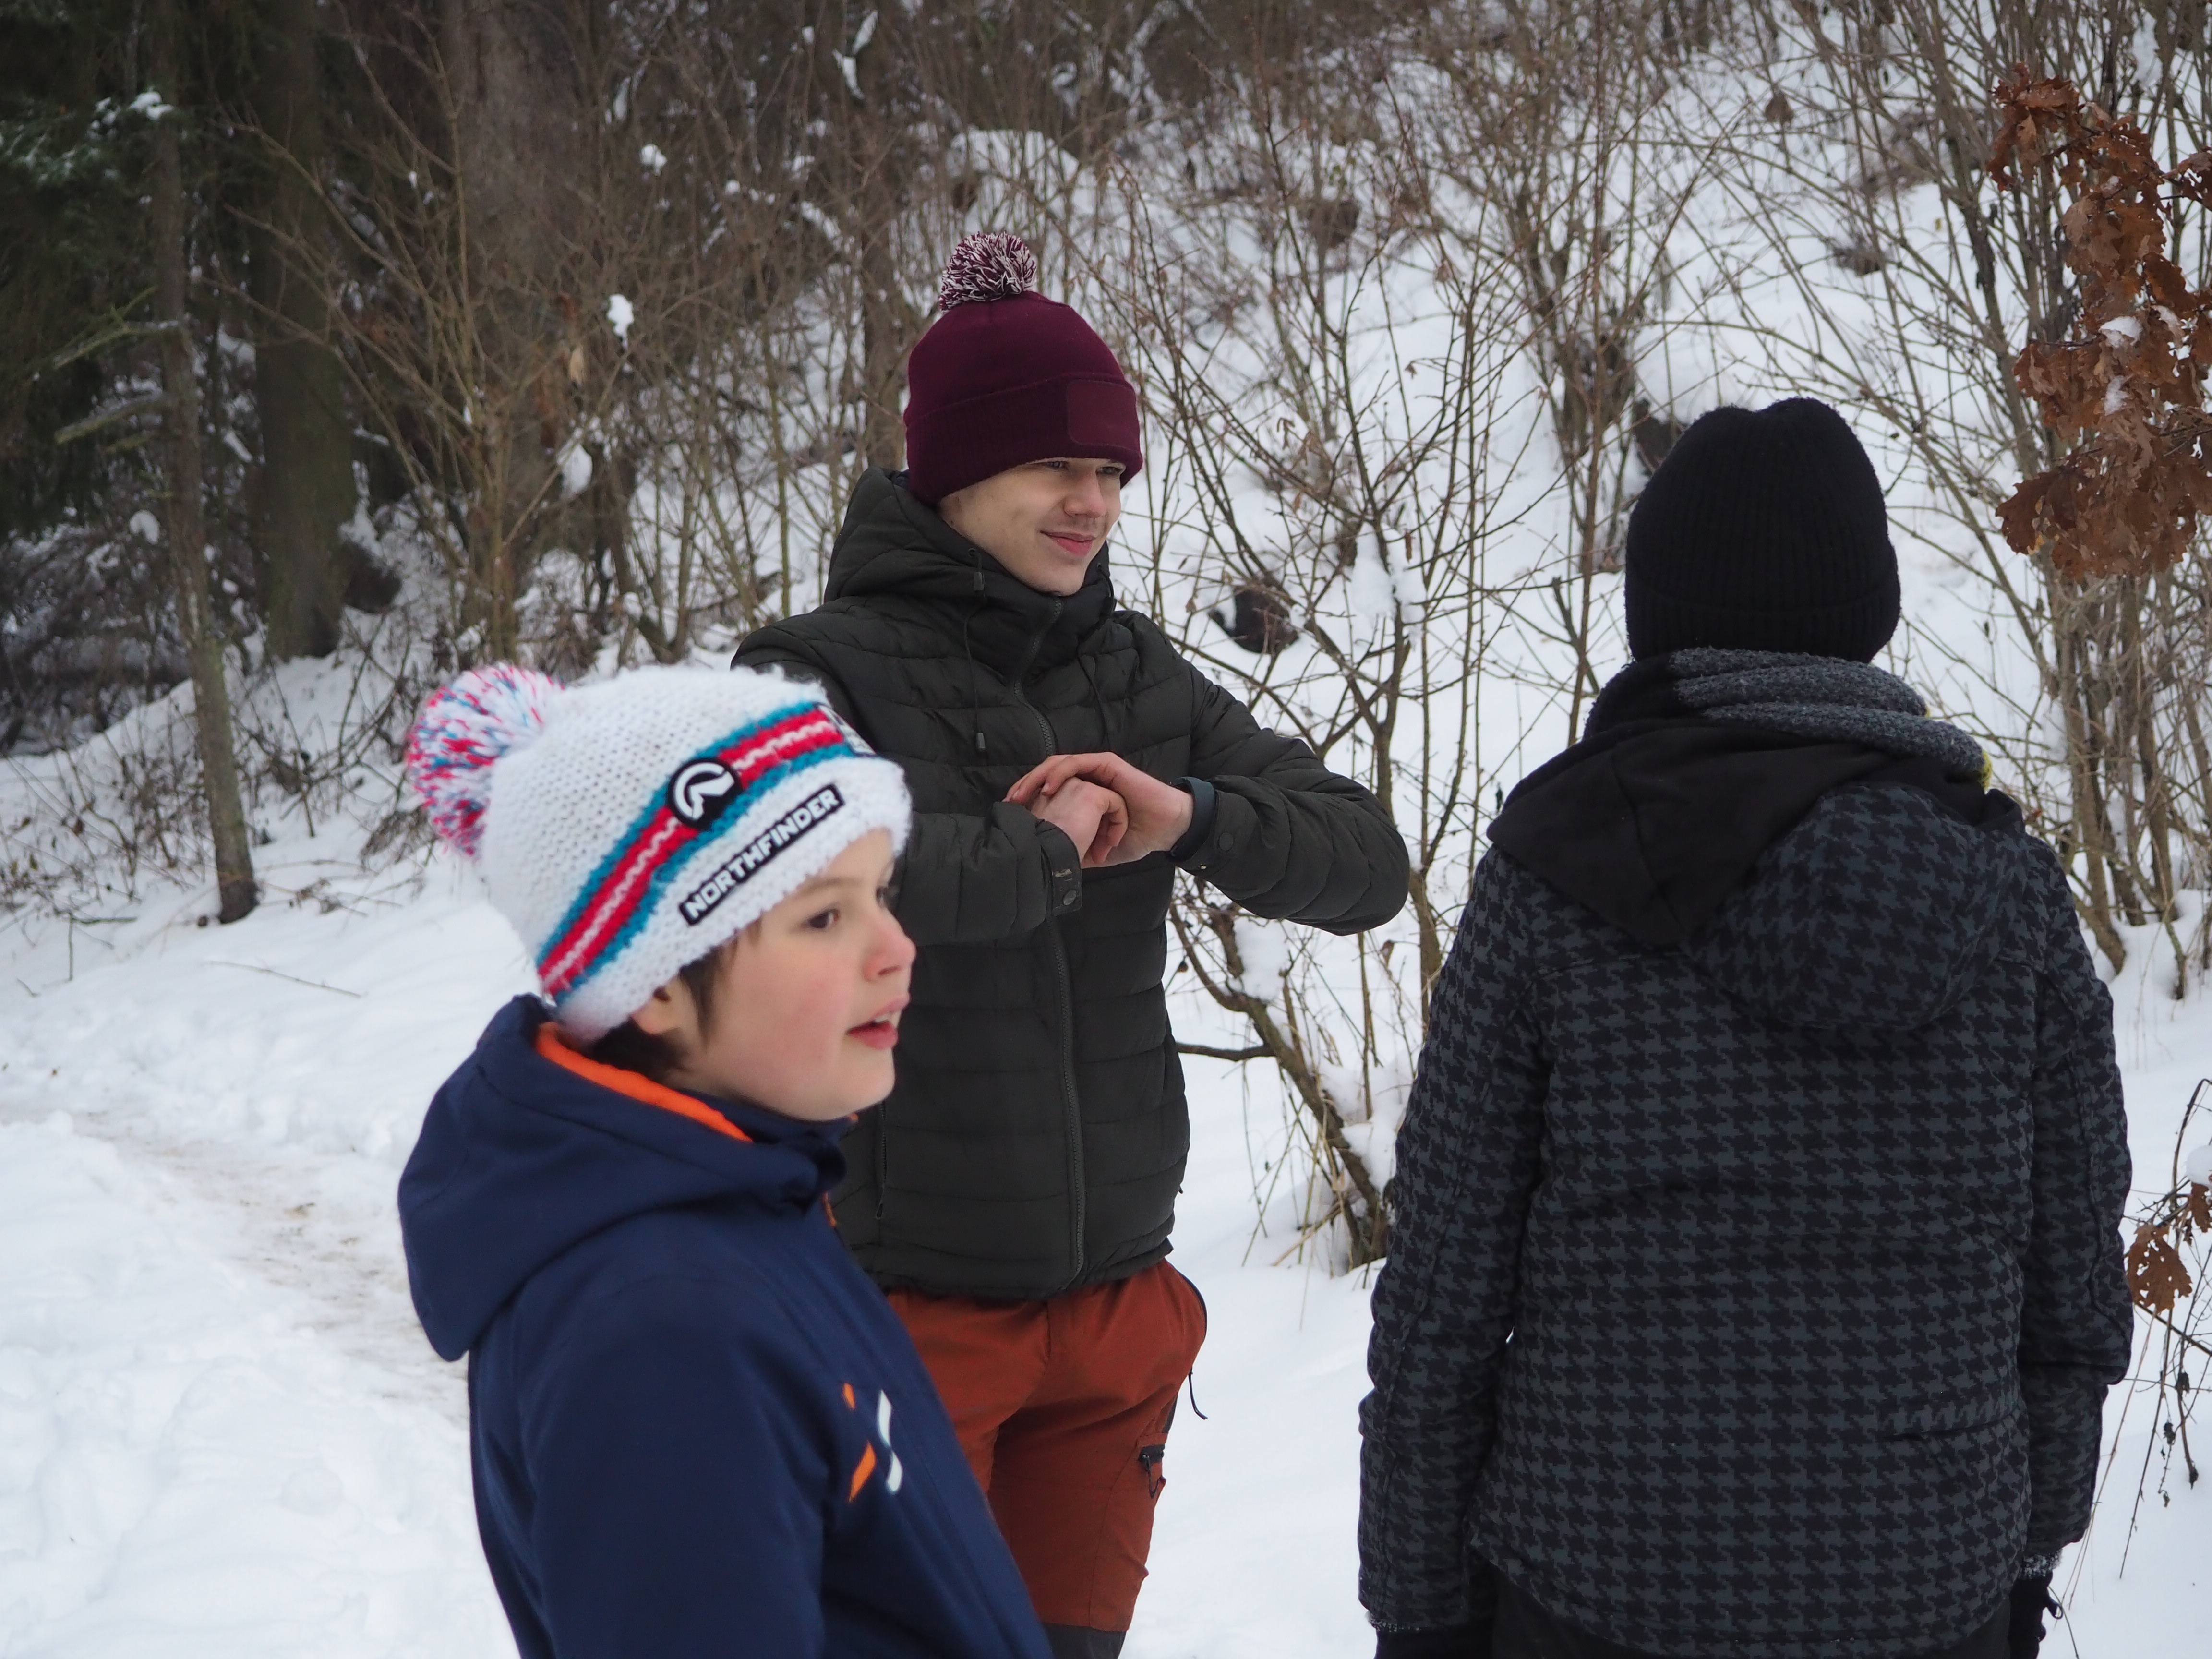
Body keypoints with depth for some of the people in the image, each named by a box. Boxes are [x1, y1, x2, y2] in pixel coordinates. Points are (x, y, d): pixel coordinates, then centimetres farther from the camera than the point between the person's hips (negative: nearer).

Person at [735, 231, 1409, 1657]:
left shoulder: (1138, 676, 7)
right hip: (907, 1301, -5)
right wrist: (1041, 851, -21)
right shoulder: (829, 673, -11)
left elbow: (1367, 862, 2)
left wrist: (1195, 817, -16)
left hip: (1115, 1295, 6)